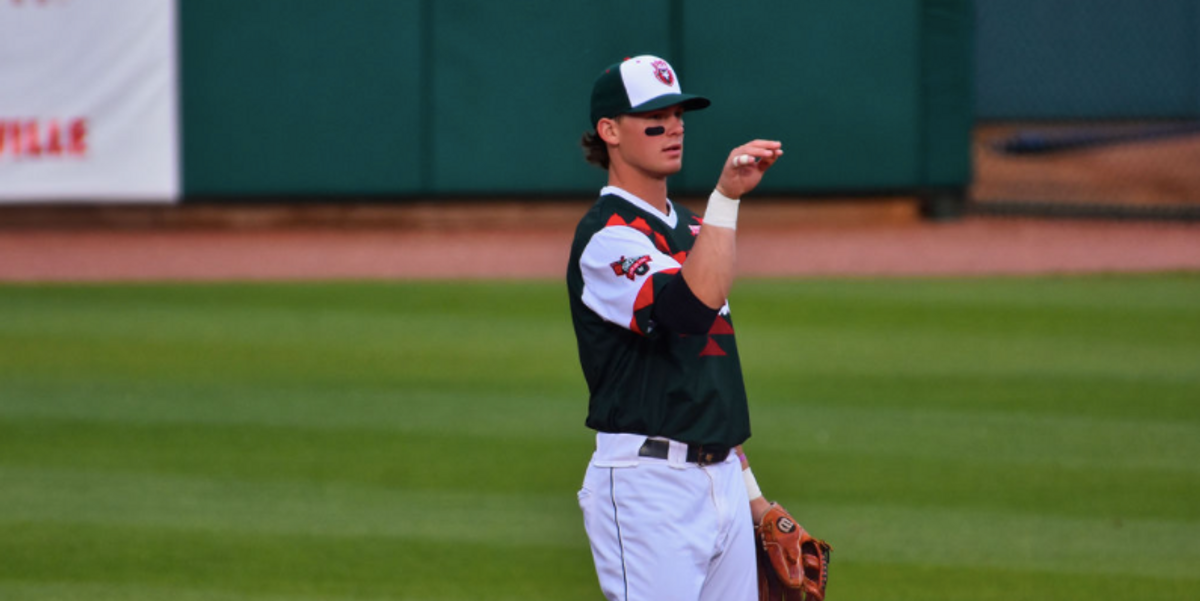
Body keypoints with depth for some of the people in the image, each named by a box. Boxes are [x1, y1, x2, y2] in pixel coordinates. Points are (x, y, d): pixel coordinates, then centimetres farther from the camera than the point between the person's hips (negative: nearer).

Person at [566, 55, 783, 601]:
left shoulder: (692, 228, 18)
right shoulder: (607, 236, -11)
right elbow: (691, 309, -31)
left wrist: (749, 489, 21)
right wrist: (725, 198, -34)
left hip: (722, 482, 9)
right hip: (648, 487, -9)